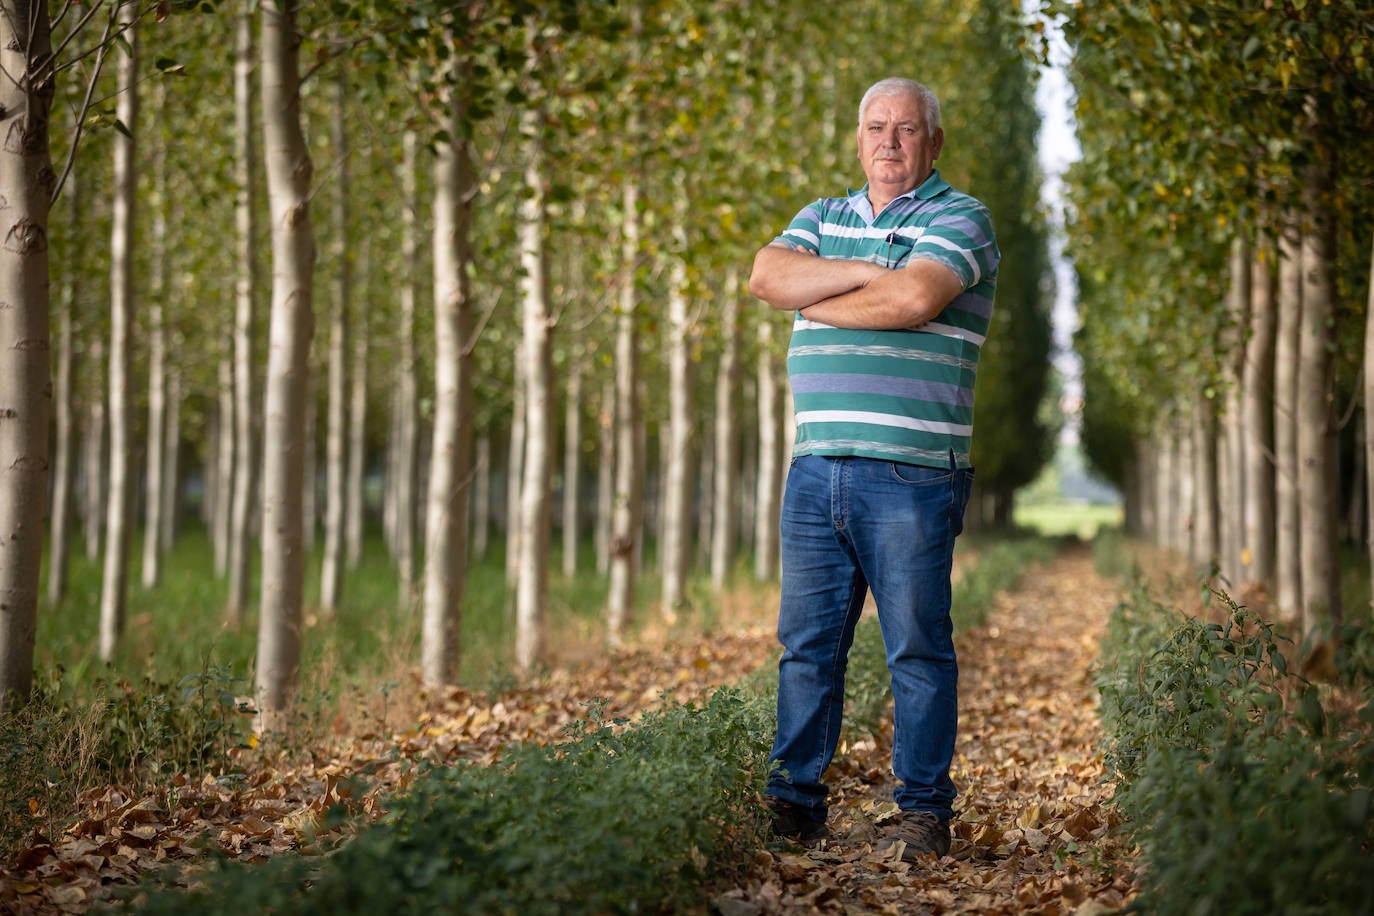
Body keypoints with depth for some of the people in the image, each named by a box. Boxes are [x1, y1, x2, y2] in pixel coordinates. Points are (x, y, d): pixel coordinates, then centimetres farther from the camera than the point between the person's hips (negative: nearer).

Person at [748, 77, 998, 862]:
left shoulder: (959, 218, 1)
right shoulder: (823, 217, 19)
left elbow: (915, 299, -17)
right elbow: (768, 275, 0)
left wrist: (817, 302, -2)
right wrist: (869, 271, -9)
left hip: (910, 474, -5)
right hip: (817, 468, 5)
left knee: (918, 649, 0)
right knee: (807, 643, 7)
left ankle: (925, 813, 8)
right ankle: (795, 803, 14)